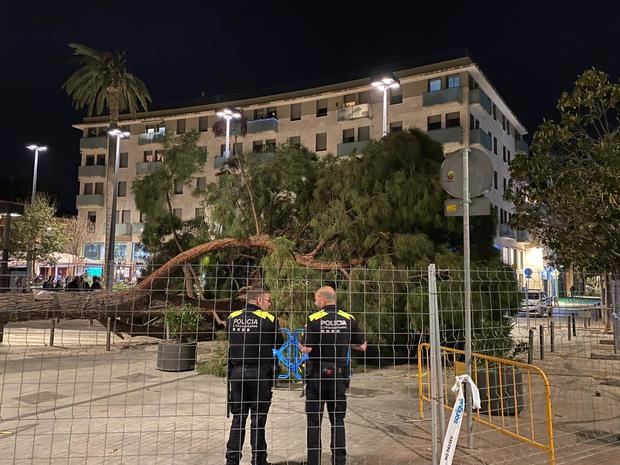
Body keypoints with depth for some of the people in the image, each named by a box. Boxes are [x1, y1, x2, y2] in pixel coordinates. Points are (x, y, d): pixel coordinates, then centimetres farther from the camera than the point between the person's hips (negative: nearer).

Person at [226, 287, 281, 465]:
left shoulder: (232, 318, 2)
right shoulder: (269, 320, -10)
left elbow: (231, 342, 11)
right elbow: (278, 345, 0)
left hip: (236, 373, 4)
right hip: (259, 374, -3)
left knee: (238, 418, 13)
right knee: (258, 418, 8)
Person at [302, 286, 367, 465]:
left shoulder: (314, 320, -11)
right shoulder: (349, 319, -1)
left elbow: (307, 349, -16)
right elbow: (362, 346, 5)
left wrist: (300, 345, 5)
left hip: (317, 375, -3)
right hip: (339, 375, 3)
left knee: (314, 421, 7)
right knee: (338, 420, 13)